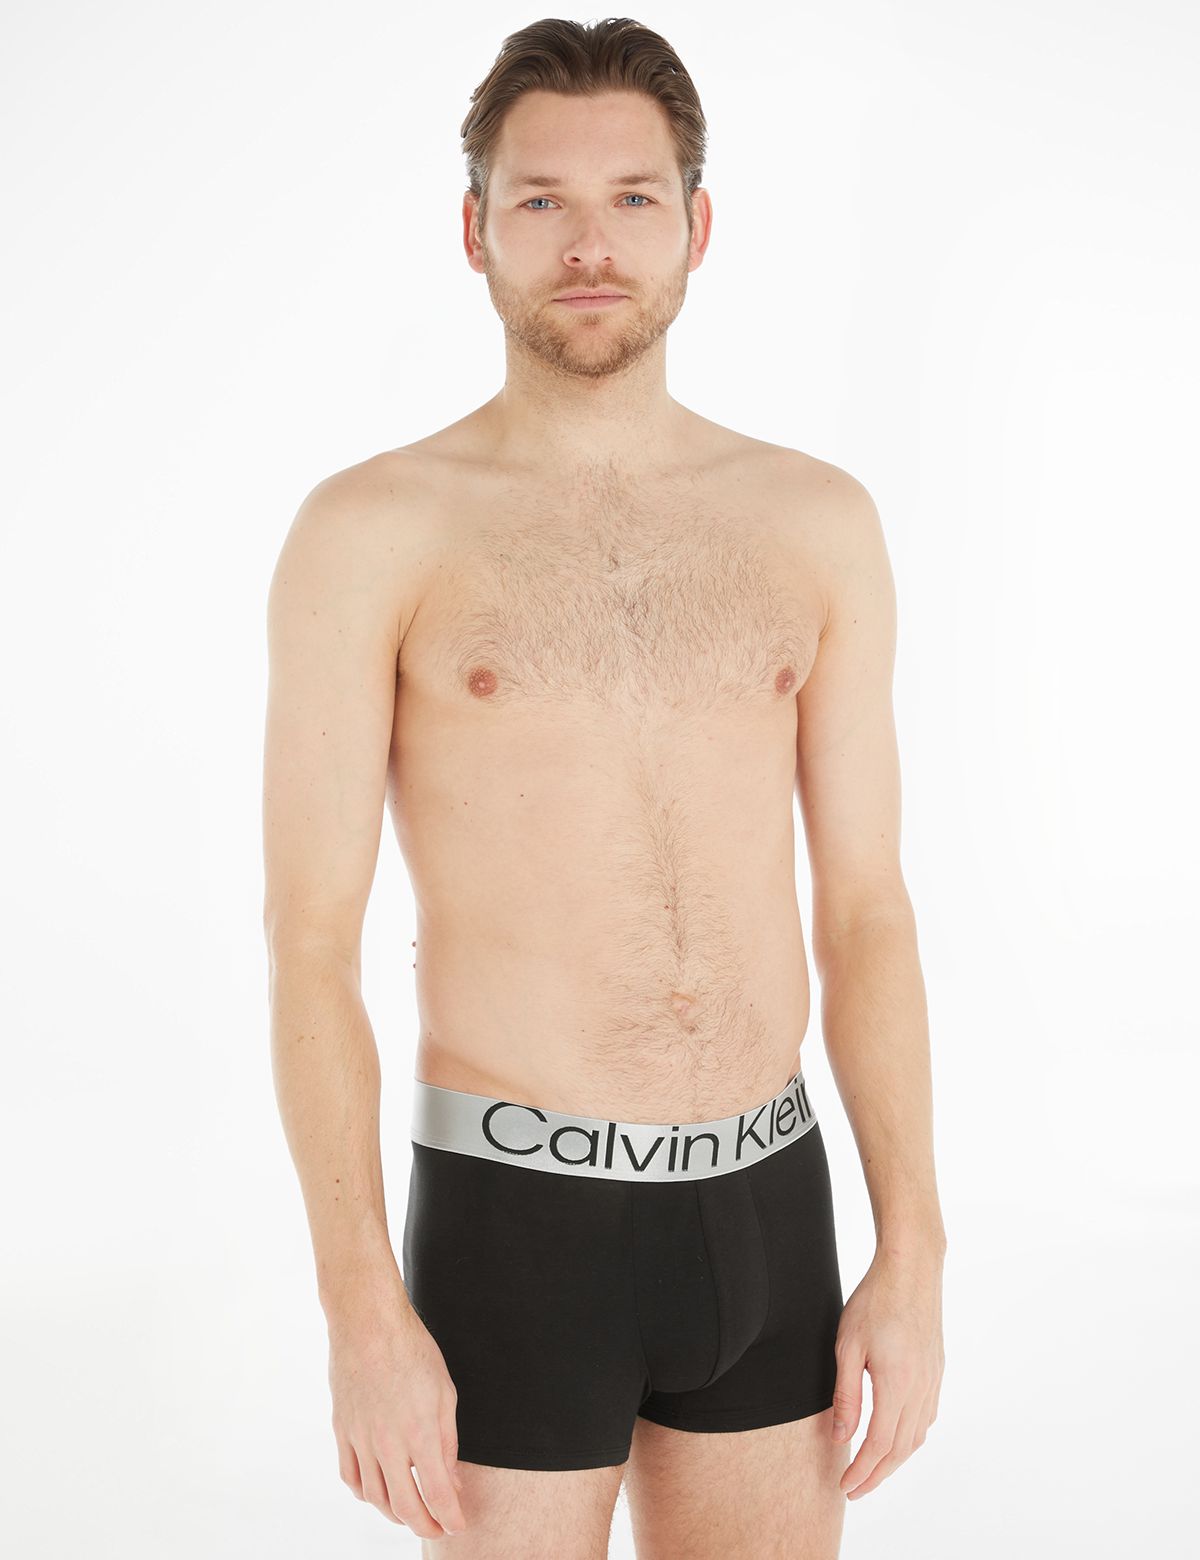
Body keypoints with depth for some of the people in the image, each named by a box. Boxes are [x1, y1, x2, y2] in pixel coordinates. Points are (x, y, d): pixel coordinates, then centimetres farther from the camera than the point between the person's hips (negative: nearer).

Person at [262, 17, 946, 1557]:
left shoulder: (817, 522, 4)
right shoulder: (370, 532, -6)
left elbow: (865, 905, 5)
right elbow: (310, 941, -9)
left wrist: (914, 1252, 1)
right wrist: (362, 1314, -13)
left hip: (767, 1207, 4)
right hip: (515, 1217, -3)